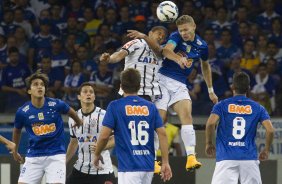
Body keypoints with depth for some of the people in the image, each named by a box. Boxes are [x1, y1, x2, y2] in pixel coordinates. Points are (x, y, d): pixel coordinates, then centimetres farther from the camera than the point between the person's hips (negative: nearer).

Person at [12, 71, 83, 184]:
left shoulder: (56, 105, -7)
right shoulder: (22, 112, -4)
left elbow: (71, 111, 16)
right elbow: (17, 131, 17)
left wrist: (79, 122, 35)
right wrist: (15, 152, 28)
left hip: (56, 154, -1)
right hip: (33, 157, 1)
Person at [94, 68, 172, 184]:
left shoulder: (115, 106, -2)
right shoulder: (150, 107, 9)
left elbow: (104, 135, -5)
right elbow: (162, 134, 3)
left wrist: (97, 154, 12)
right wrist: (165, 162, 5)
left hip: (128, 166, -5)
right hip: (148, 166, 5)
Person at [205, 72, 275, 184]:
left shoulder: (221, 105, 8)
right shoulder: (257, 108, 11)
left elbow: (210, 123, -9)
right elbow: (270, 130, -1)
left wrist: (208, 143, 6)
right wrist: (266, 150, 14)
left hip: (226, 158, -1)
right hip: (250, 158, 1)